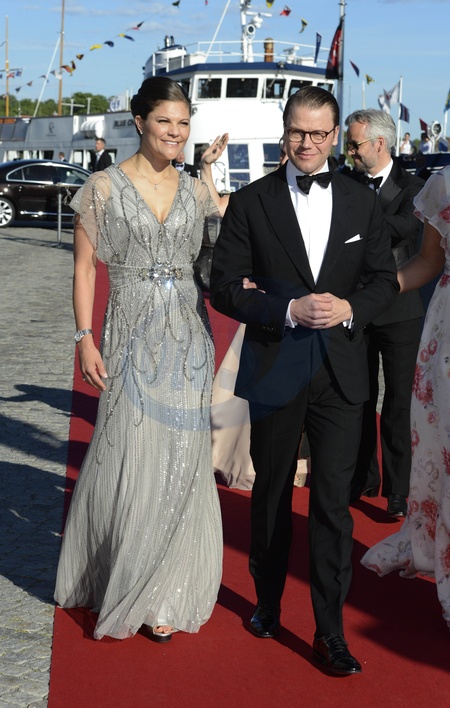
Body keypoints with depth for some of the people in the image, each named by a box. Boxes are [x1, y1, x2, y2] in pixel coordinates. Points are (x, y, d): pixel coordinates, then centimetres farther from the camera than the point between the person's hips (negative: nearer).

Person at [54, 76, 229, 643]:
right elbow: (84, 266, -2)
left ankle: (163, 590, 18)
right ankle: (126, 583, 21)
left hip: (188, 340, 3)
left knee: (179, 462, 4)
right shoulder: (104, 186, -2)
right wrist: (85, 338, -8)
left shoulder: (195, 189, 9)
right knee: (131, 459, 1)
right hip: (132, 336, -3)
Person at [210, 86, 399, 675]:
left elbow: (385, 278, 8)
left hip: (340, 370, 1)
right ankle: (268, 603, 34)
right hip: (275, 368, 0)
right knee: (272, 494, 15)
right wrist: (289, 310, -18)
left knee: (333, 500, -1)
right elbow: (224, 287, -5)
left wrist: (351, 308, -12)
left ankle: (330, 632, 8)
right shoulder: (251, 202, -2)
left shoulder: (363, 202, 4)